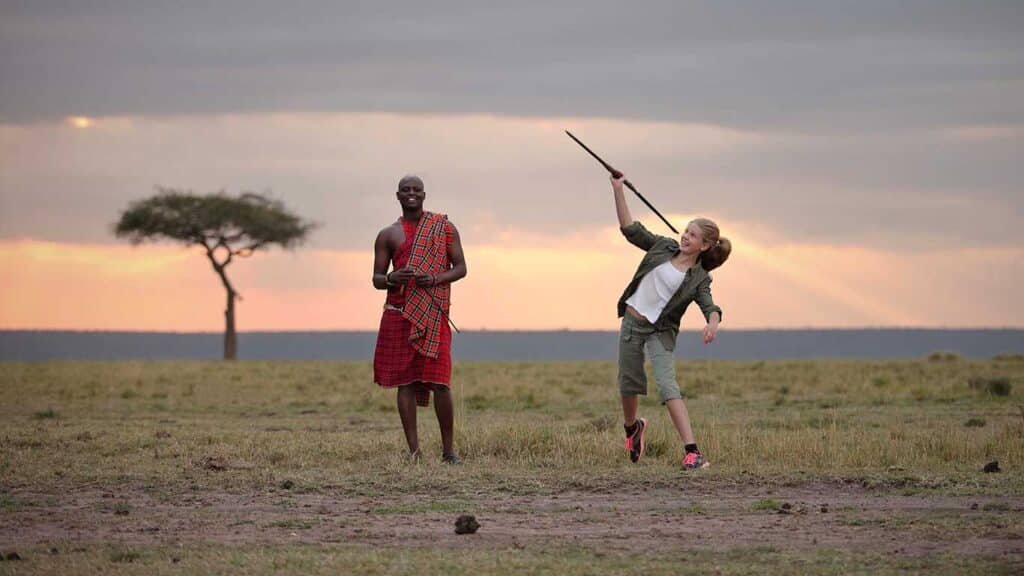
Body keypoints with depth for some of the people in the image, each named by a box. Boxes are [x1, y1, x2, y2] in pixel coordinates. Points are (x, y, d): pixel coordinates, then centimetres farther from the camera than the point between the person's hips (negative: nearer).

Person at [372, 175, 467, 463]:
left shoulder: (444, 228, 9)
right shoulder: (388, 235, 11)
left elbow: (460, 268, 7)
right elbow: (376, 279, 11)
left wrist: (435, 279, -13)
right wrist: (392, 278, -13)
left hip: (433, 314, -1)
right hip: (398, 313, 1)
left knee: (440, 382, -8)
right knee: (405, 382, -1)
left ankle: (448, 450, 1)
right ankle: (413, 450, 2)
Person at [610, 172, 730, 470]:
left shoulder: (699, 278, -6)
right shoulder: (664, 247, 3)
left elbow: (710, 307, -18)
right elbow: (630, 228, 6)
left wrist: (713, 323, -42)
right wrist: (618, 190, 0)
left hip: (660, 332, -4)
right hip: (632, 320, 4)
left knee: (667, 385, -20)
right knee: (629, 384, 14)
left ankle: (692, 451, -28)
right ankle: (632, 427, 47)